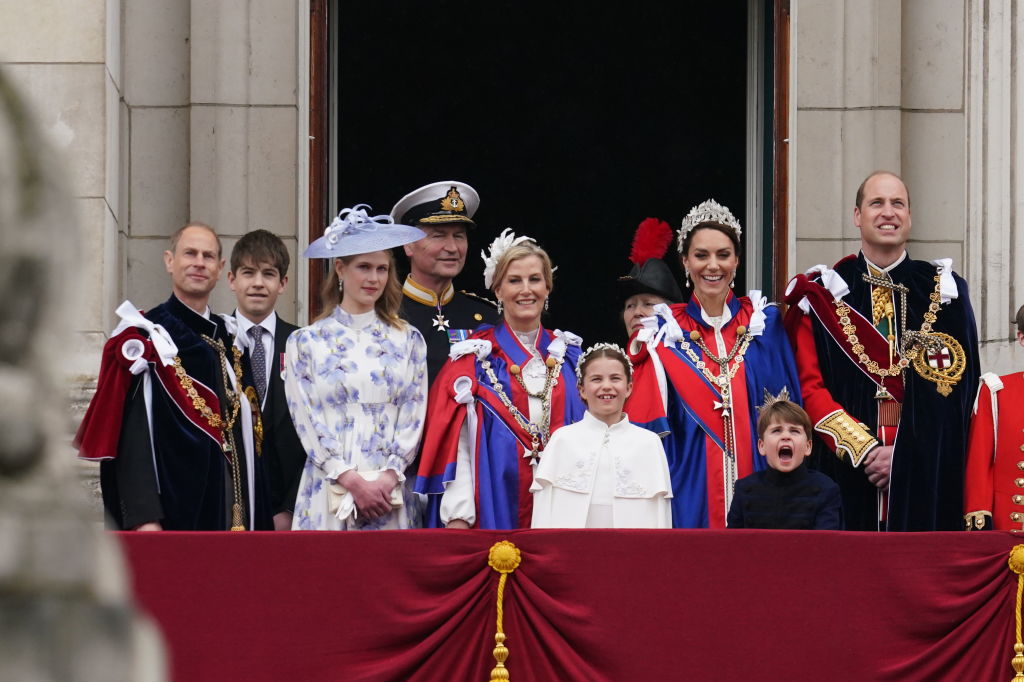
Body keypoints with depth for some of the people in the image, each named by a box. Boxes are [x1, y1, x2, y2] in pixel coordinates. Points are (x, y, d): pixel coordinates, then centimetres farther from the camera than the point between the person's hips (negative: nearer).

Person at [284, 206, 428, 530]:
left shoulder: (407, 341, 11)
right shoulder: (305, 342, 7)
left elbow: (414, 418, 6)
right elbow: (308, 422, 0)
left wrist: (388, 479, -9)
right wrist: (353, 481, -11)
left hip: (391, 495, 1)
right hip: (328, 497, -1)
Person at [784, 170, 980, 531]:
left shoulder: (944, 291, 9)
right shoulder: (823, 293, 7)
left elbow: (957, 390, 2)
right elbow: (809, 387, 0)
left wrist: (905, 454, -9)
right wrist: (863, 448, -12)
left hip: (925, 475, 1)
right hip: (846, 471, -1)